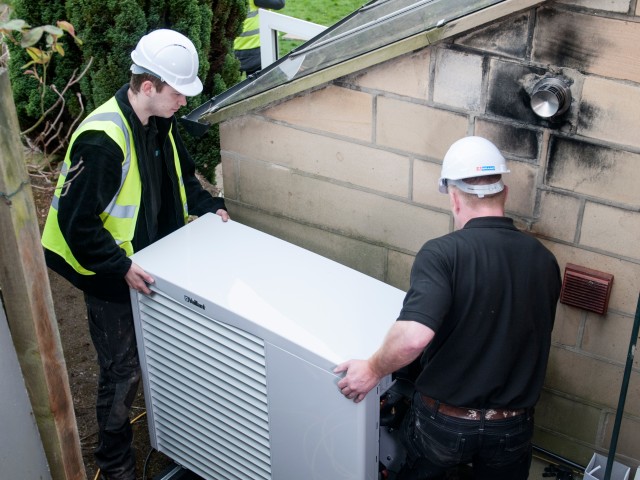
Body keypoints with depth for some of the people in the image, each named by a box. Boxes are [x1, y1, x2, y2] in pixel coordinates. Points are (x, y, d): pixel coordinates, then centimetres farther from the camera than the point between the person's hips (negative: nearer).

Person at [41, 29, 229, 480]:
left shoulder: (161, 122, -2)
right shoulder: (102, 140, -30)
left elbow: (181, 173, 17)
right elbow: (76, 222, -27)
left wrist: (208, 206, 4)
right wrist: (121, 268, -27)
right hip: (112, 278, -8)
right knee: (123, 371, 6)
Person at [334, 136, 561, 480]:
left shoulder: (443, 253, -21)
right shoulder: (544, 261, -5)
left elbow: (413, 336, -35)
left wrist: (373, 370, -18)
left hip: (443, 421, -3)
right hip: (512, 426, 4)